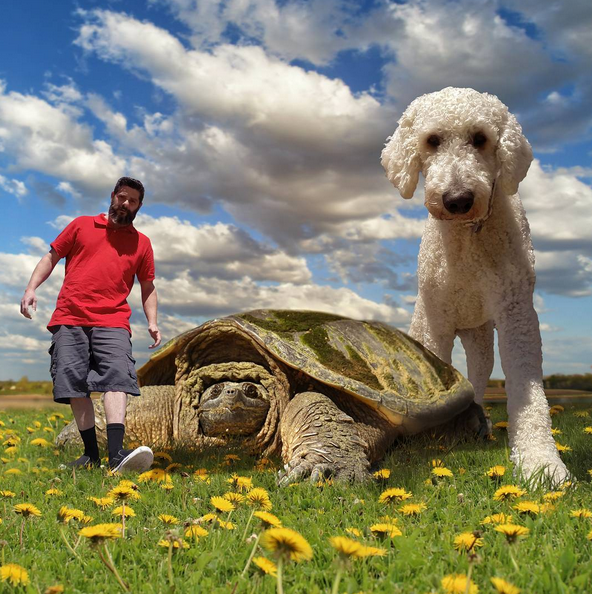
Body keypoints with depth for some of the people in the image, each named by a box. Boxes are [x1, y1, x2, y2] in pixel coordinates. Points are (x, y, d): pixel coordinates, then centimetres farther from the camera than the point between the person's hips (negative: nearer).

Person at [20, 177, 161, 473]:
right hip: (69, 318, 1)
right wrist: (31, 288, 2)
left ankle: (116, 454, -30)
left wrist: (152, 323, 6)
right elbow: (51, 257, 17)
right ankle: (91, 454, 6)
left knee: (117, 376, -20)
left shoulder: (142, 243, 16)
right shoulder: (81, 225, 16)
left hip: (112, 322, -1)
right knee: (74, 384, -3)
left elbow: (148, 287, 19)